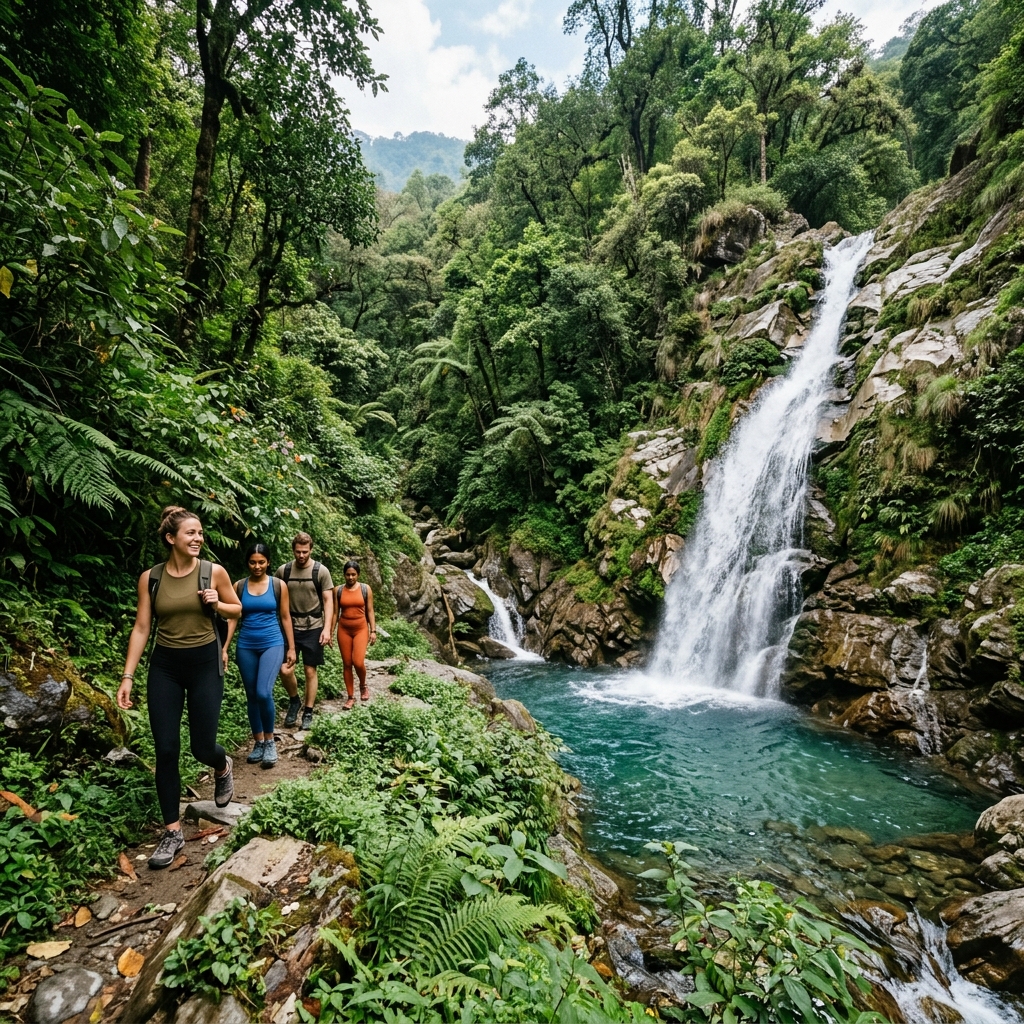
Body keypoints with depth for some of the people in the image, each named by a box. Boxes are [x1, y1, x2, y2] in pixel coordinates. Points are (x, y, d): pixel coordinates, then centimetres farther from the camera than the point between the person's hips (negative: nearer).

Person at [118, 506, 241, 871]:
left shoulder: (213, 572, -7)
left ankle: (223, 768, 40)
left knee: (202, 747, 2)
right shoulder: (150, 577, -3)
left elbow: (237, 610, 6)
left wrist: (216, 603, -15)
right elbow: (141, 629, 0)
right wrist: (127, 677, -4)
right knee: (166, 751, 1)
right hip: (164, 666, 2)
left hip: (204, 663, -1)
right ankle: (173, 832, 17)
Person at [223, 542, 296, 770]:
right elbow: (232, 618, 5)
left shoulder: (278, 585, 0)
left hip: (272, 644, -3)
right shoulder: (239, 586, 3)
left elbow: (285, 618, 4)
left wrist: (291, 648, 3)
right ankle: (258, 743, 24)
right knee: (251, 696, 9)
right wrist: (224, 648, -1)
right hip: (246, 647, 3)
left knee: (264, 693, -17)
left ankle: (270, 741, 2)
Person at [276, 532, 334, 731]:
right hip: (290, 627, 2)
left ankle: (308, 712, 19)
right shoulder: (283, 571, -1)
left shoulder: (321, 571, -7)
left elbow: (328, 601, -5)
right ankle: (293, 700, 23)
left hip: (313, 628, -1)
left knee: (310, 671, 5)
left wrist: (327, 628, -13)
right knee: (285, 671, -6)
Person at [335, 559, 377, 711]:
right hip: (344, 629, 2)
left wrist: (373, 631, -3)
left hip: (361, 629, -2)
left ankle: (363, 685, 18)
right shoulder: (338, 590, 1)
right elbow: (335, 612, 5)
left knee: (358, 662, -14)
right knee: (347, 664, 5)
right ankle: (351, 697, 17)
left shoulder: (366, 589, -2)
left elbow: (370, 611, 1)